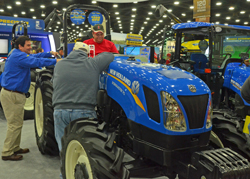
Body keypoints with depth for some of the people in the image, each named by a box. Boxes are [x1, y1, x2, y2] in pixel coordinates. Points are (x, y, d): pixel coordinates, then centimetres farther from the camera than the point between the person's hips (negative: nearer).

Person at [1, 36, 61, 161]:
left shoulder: (19, 55, 15)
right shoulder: (18, 56, -18)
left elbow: (34, 56, 20)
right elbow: (36, 61, -27)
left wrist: (50, 53, 11)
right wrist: (55, 61, -24)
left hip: (14, 94, 11)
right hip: (12, 95, -11)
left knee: (17, 123, 18)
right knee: (15, 124, -4)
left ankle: (15, 148, 29)